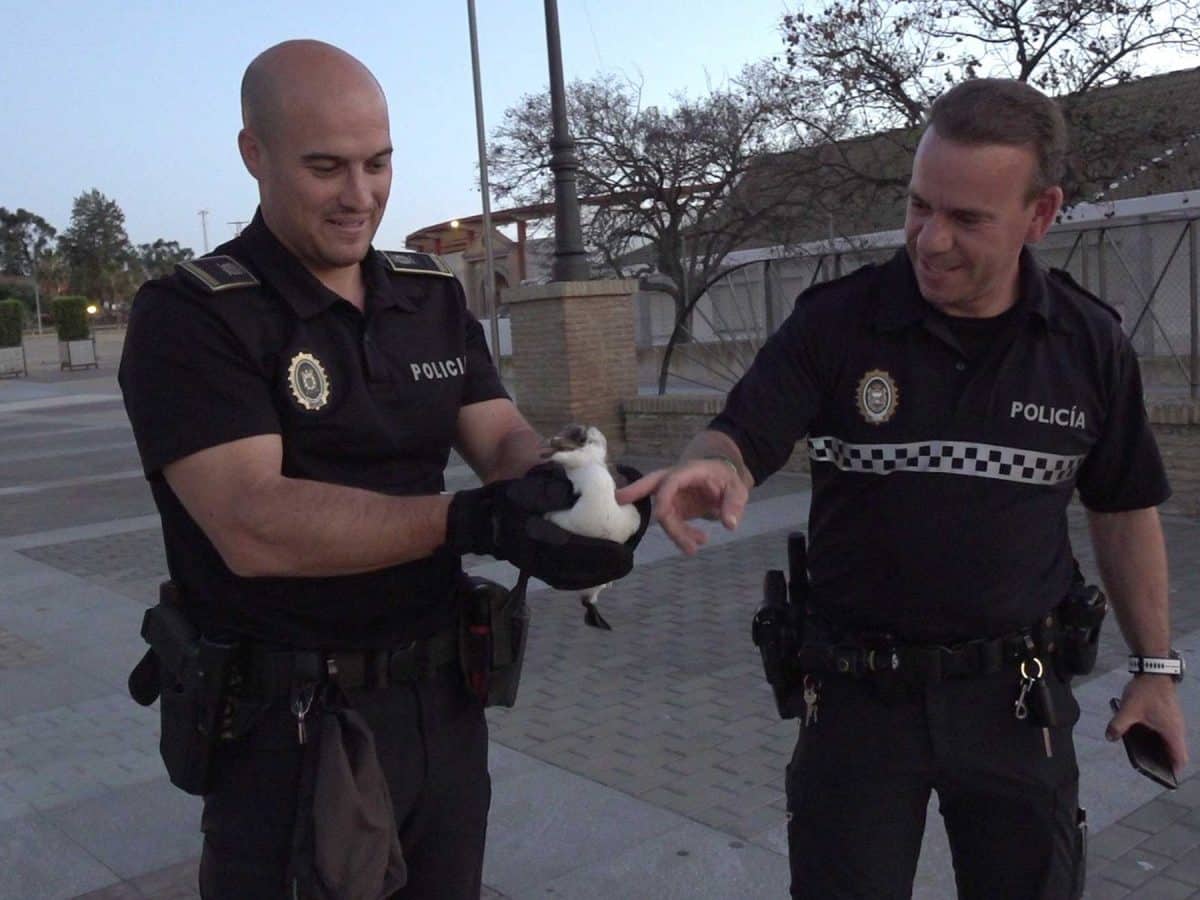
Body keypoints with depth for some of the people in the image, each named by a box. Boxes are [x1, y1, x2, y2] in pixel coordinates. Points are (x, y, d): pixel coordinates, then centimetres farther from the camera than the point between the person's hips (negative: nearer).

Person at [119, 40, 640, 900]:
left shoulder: (437, 297, 5)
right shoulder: (189, 315, -13)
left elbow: (503, 438, -3)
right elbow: (252, 526, -25)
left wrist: (568, 483, -27)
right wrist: (472, 521, -37)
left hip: (445, 702, 6)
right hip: (290, 728, -5)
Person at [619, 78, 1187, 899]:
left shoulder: (1091, 344, -4)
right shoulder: (835, 320, -11)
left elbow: (1123, 510, 6)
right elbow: (738, 439, -14)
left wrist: (1157, 667, 7)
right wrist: (710, 468, -38)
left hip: (1015, 693, 2)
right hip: (859, 689, -1)